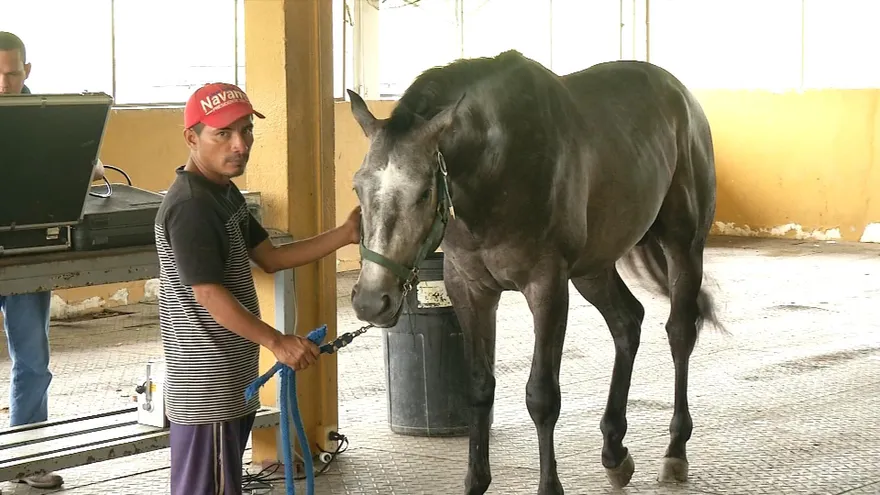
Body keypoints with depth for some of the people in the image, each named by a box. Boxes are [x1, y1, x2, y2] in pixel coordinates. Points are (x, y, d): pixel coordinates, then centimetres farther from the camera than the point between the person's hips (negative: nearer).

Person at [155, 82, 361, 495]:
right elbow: (209, 295, -25)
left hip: (230, 377, 10)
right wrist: (277, 342, -27)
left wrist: (344, 235, 7)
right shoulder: (190, 206, -20)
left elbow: (270, 258, 15)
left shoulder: (226, 193, 12)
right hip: (207, 385, -10)